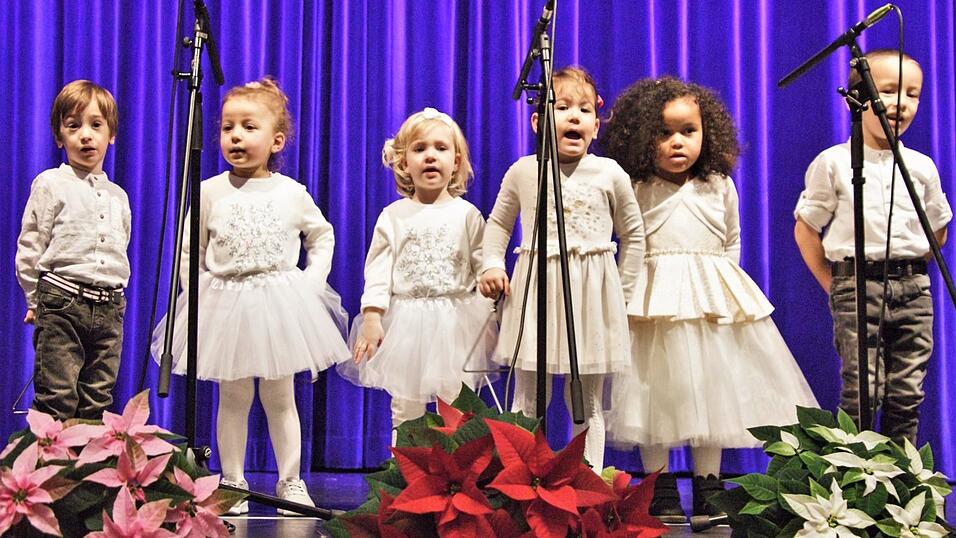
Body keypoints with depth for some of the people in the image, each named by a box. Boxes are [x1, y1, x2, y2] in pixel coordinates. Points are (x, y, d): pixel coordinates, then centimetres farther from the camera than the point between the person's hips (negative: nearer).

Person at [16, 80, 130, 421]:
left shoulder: (118, 196, 16)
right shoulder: (51, 184, 0)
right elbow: (29, 249, -1)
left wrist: (115, 299, 14)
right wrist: (37, 301, -2)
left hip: (110, 309, 5)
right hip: (62, 305, -5)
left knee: (97, 406, 7)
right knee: (57, 404, -6)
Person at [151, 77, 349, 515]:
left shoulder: (292, 193, -1)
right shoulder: (209, 192, -1)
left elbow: (322, 237, 13)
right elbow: (189, 252, 7)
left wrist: (311, 282, 2)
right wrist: (199, 295, -1)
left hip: (281, 303, 0)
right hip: (225, 305, 0)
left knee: (280, 397, 8)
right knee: (232, 398, 6)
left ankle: (290, 483, 15)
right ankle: (232, 484, 15)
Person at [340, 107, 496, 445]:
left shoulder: (467, 215, 1)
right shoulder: (393, 216, 2)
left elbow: (483, 268, 2)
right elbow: (378, 270, 0)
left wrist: (487, 319, -3)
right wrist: (372, 318, -9)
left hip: (457, 323, -1)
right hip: (407, 321, 1)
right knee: (405, 410, 8)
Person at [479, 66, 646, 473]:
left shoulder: (610, 174, 0)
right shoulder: (523, 172, 2)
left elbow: (633, 234, 10)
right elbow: (498, 223, 15)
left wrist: (622, 293, 8)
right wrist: (492, 265, -1)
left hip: (592, 295, 0)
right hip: (535, 291, 1)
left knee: (588, 403, 7)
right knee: (527, 400, 5)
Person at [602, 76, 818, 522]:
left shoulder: (719, 187, 7)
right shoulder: (636, 191, 1)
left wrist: (717, 281, 9)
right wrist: (638, 286, -1)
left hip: (713, 299, 2)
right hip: (654, 299, -2)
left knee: (711, 383, 4)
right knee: (657, 385, -2)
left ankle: (708, 484, 12)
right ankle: (660, 488, 6)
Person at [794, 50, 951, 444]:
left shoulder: (922, 167, 9)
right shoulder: (833, 163, -2)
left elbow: (938, 230, 21)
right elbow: (805, 228, 3)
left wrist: (910, 271, 13)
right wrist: (834, 286, 1)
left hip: (913, 288, 4)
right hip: (858, 285, -4)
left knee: (907, 395, 6)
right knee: (862, 393, -8)